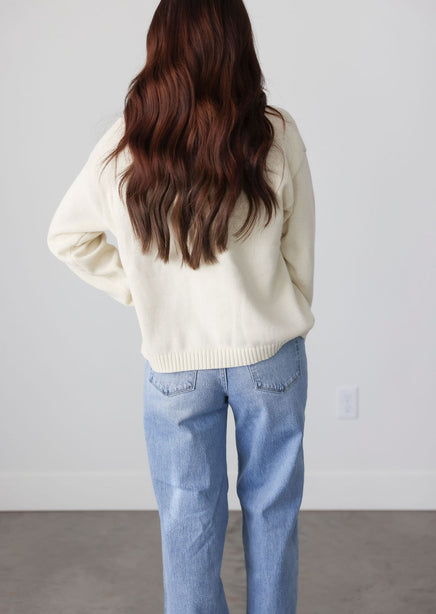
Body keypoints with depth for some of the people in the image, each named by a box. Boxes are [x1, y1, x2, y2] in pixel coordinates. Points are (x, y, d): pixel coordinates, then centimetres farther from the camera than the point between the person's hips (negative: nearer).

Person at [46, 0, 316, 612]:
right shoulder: (278, 137, -14)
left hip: (174, 361, 0)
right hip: (270, 354, 0)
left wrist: (137, 288, 8)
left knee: (189, 523, 14)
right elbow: (300, 255, -3)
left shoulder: (124, 145, -11)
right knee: (271, 510, 18)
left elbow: (66, 235, 3)